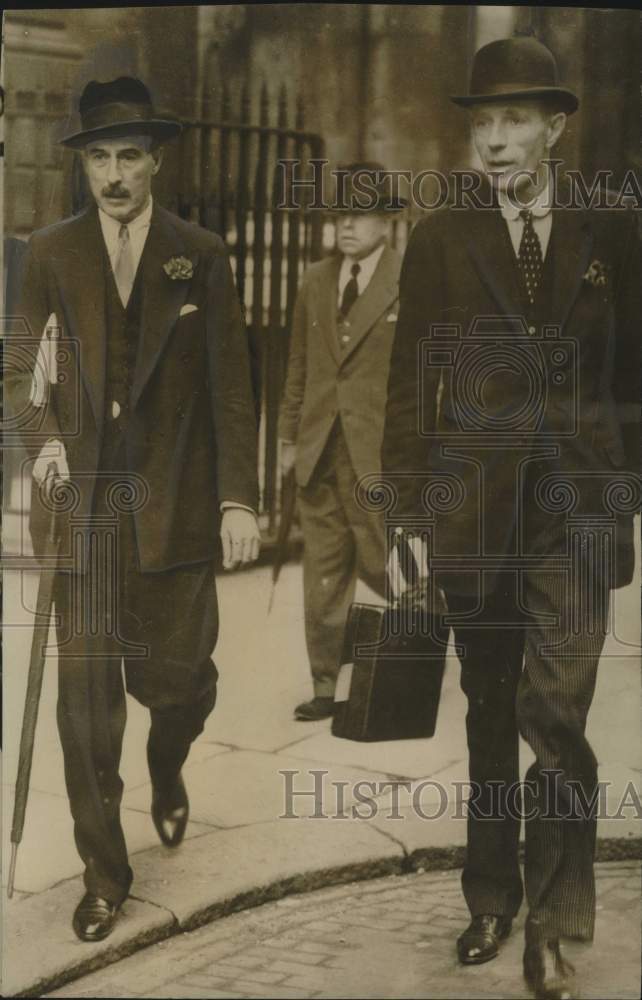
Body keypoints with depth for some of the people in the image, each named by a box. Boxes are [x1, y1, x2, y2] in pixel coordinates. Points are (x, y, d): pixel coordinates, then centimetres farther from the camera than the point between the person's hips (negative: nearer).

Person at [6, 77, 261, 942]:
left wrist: (239, 497, -5)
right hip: (83, 503, 1)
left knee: (179, 677, 5)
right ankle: (104, 871, 17)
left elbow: (230, 385, 2)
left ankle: (167, 774, 41)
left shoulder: (202, 256, 4)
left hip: (176, 504, 0)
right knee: (87, 694, 2)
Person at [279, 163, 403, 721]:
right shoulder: (316, 282, 14)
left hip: (382, 452, -5)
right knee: (324, 574, 8)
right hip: (321, 451, 5)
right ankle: (326, 684, 16)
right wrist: (289, 436, 13)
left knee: (383, 564, -1)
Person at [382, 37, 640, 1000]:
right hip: (474, 511, 1)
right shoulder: (438, 239, 4)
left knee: (557, 714, -9)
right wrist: (409, 509, 0)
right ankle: (492, 899, 26)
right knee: (489, 714, 12)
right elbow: (412, 385, 4)